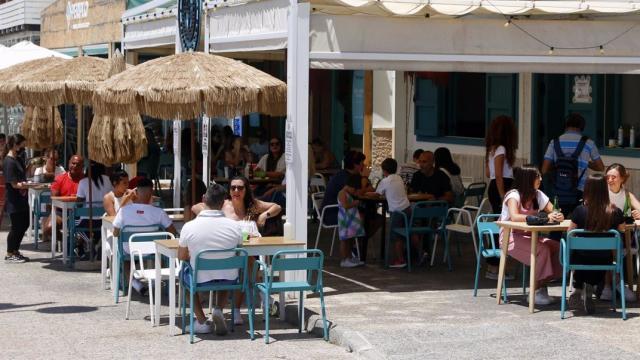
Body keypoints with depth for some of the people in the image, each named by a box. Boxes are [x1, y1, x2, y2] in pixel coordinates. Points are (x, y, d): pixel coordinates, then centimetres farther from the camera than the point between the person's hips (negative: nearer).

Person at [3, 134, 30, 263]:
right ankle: (9, 255, 10)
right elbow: (15, 184, -22)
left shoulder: (18, 159, 9)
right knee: (16, 227, -1)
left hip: (22, 199, 9)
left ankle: (15, 251, 27)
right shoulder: (9, 162, -19)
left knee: (24, 225, 15)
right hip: (14, 200, -9)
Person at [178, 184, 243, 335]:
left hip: (200, 281, -1)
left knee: (185, 273, 32)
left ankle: (201, 321, 20)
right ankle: (219, 310, 10)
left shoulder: (189, 227, -17)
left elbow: (182, 256, -1)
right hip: (228, 280, 1)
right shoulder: (234, 226, -13)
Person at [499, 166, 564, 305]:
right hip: (511, 237, -7)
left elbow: (553, 212, 2)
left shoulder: (538, 195, 6)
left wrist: (557, 216, -24)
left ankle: (542, 285, -11)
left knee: (556, 247, -18)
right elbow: (514, 217, -32)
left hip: (529, 236, 7)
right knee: (542, 249, -30)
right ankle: (536, 291, -20)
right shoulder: (514, 195, -14)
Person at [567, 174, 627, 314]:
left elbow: (570, 233, -6)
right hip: (604, 260, 0)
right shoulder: (616, 212, -14)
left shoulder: (580, 211, -17)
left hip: (581, 260, 0)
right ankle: (590, 286, 14)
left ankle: (578, 289, 25)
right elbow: (621, 231, 3)